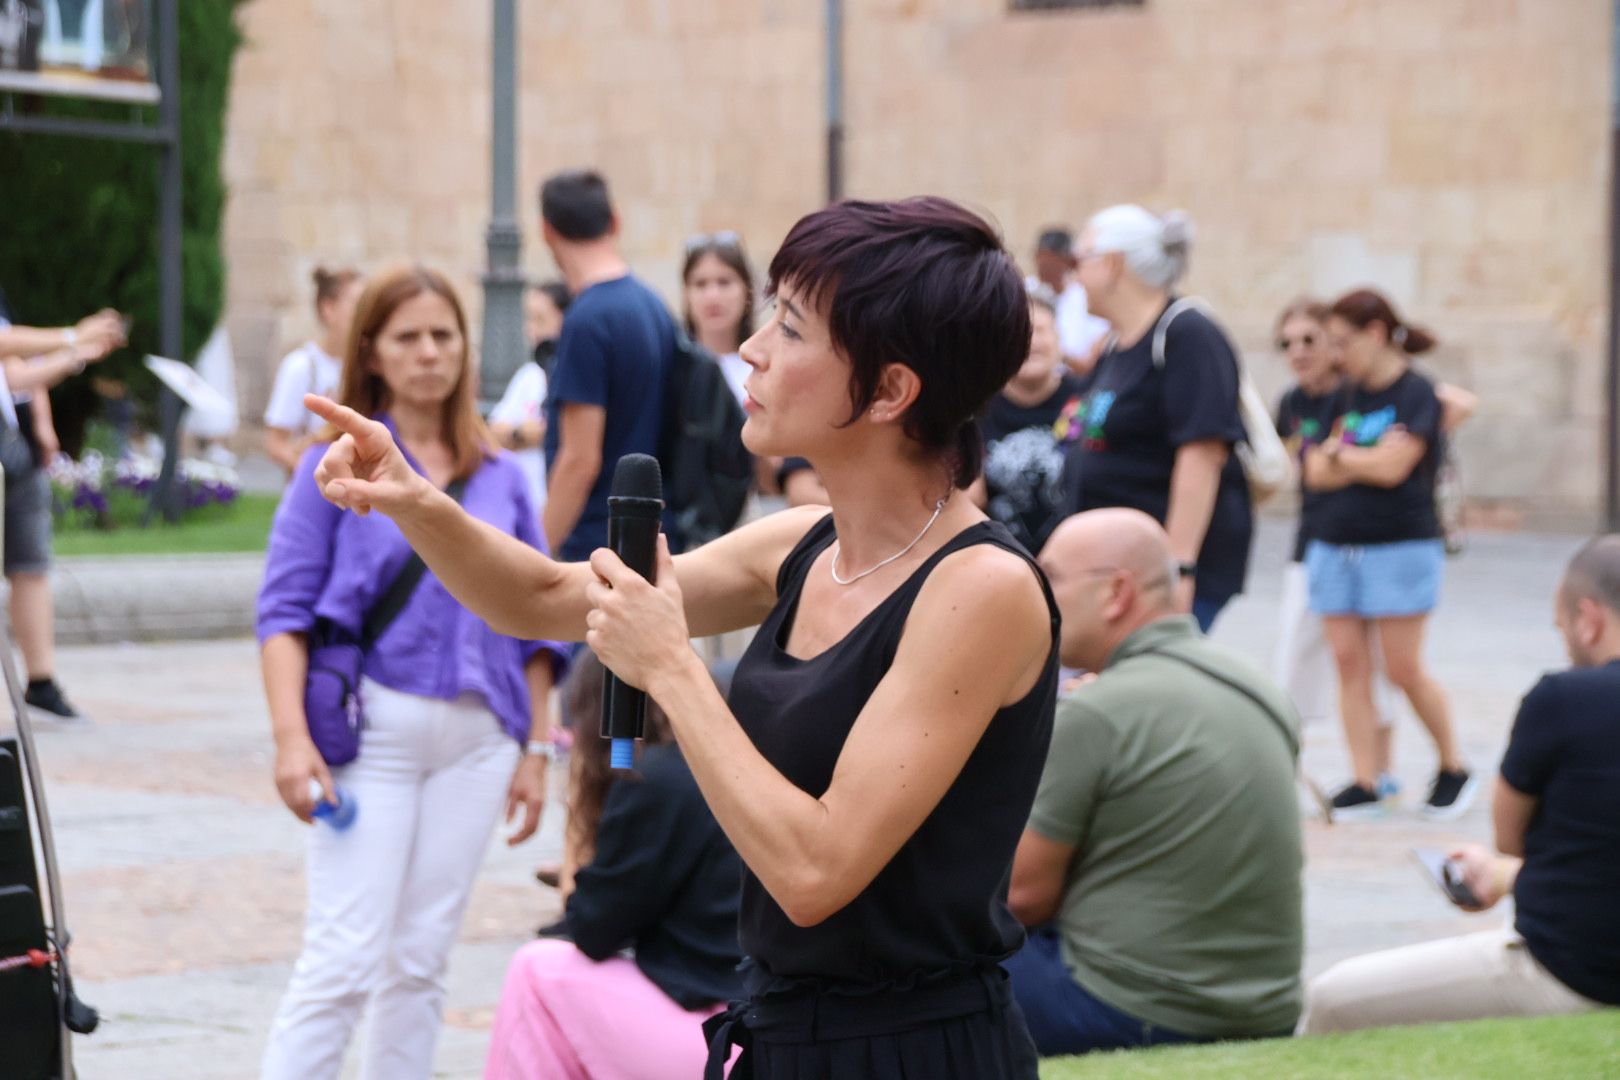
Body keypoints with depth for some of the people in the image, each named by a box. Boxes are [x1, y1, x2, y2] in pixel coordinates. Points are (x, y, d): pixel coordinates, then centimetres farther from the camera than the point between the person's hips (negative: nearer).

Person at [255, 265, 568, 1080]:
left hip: (476, 738, 4)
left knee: (422, 960, 7)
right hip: (373, 728, -4)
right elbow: (285, 608, -4)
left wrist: (535, 749, 9)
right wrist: (292, 736, -14)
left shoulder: (500, 477, 10)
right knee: (344, 961, -11)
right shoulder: (337, 464, -1)